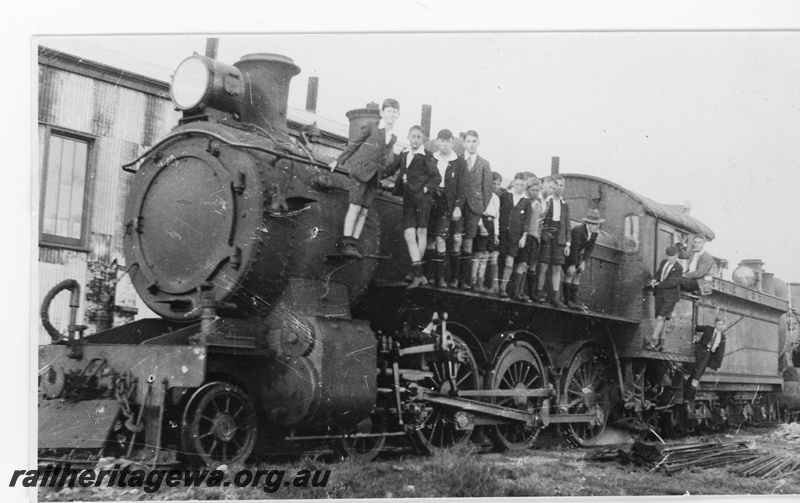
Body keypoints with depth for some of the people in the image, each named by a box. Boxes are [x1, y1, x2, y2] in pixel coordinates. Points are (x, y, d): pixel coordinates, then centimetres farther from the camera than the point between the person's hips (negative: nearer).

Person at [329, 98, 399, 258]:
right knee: (355, 207, -12)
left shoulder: (393, 138, 16)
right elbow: (353, 144, 7)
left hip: (374, 176, 5)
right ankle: (346, 243, -12)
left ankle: (354, 243, -1)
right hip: (361, 170, -5)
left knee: (364, 211, -1)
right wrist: (338, 161, 8)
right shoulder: (370, 128, 2)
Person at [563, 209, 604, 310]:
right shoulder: (578, 231, -31)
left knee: (578, 274, 1)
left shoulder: (594, 232, -7)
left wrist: (584, 262, -10)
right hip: (567, 252, -8)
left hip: (577, 254, 8)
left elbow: (590, 248, -3)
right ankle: (567, 300, -13)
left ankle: (574, 300, 1)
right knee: (570, 273, -16)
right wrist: (572, 265, -26)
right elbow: (574, 248, -29)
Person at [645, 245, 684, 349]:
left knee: (660, 318, -16)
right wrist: (654, 280, -3)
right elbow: (658, 274, 19)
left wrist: (659, 284, -22)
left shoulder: (678, 268, -12)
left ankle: (654, 340, -17)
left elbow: (673, 282, -21)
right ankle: (659, 341, 17)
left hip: (670, 296, -7)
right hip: (660, 294, 7)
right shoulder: (663, 262, 9)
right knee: (658, 318, 8)